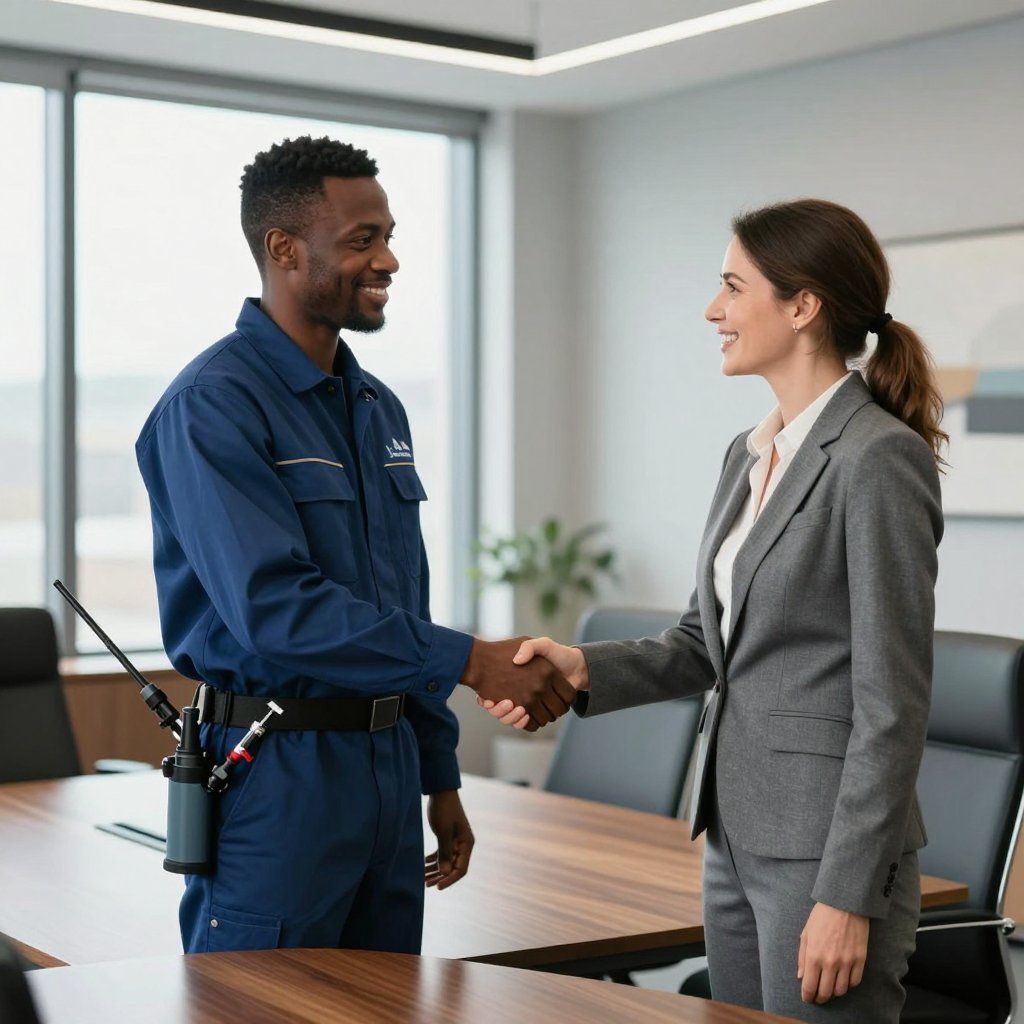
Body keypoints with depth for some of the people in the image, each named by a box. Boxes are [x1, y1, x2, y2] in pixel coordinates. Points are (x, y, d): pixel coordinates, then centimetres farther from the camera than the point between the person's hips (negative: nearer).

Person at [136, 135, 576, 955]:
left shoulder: (381, 409, 13)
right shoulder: (214, 404, -13)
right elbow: (274, 609, -24)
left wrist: (440, 777, 18)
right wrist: (470, 662, -22)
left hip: (386, 758, 8)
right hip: (275, 768, -8)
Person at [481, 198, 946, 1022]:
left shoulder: (880, 457, -15)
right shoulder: (748, 455, 10)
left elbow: (893, 700, -17)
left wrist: (849, 895, -18)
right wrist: (585, 669, -1)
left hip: (827, 845, -8)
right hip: (737, 831, 8)